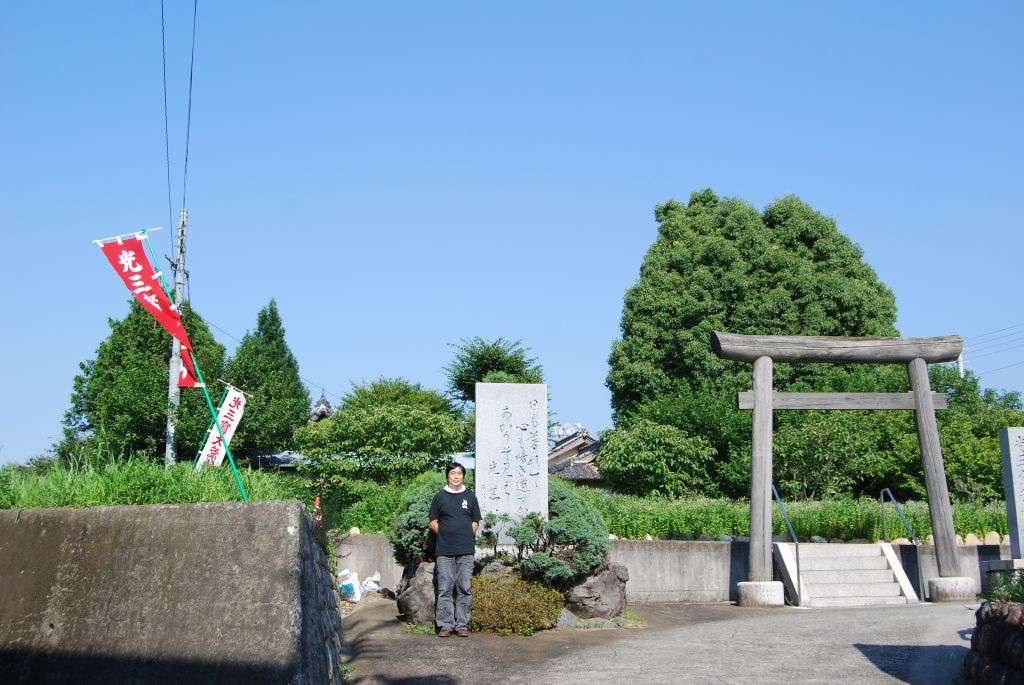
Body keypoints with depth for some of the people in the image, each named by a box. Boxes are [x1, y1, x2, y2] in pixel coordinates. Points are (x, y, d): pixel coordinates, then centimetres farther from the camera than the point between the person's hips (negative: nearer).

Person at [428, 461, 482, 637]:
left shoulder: (470, 497, 12)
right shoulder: (440, 497, 9)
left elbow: (475, 522, 14)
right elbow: (433, 523, 11)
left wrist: (465, 535, 1)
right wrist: (445, 535, 0)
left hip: (466, 550, 1)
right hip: (444, 550, -1)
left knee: (464, 588, 1)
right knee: (445, 589, -2)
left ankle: (462, 625, 6)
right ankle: (445, 625, 2)